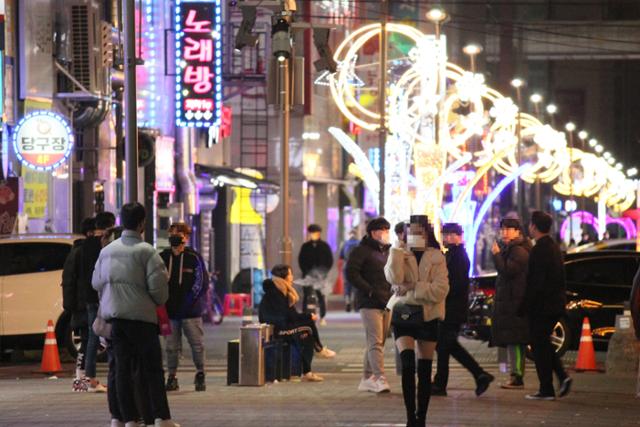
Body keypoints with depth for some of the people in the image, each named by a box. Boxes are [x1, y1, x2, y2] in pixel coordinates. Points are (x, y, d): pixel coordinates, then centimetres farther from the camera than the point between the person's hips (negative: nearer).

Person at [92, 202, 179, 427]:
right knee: (152, 368, 0)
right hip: (140, 316, -5)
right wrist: (159, 302, 6)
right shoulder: (146, 251, -9)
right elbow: (157, 285, -13)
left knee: (122, 367, 8)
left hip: (113, 316, 5)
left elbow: (96, 282, 15)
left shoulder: (107, 251, 10)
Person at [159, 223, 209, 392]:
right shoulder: (162, 258, 8)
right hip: (169, 311, 3)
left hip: (191, 311, -3)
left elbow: (202, 283, -3)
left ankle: (200, 375, 13)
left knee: (197, 345, 2)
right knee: (171, 346, 5)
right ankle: (172, 377, 11)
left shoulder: (194, 258, -1)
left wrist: (190, 301, -11)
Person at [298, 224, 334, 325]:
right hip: (308, 275, 1)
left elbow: (330, 260, 6)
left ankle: (322, 317, 8)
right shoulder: (305, 246, 7)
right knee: (307, 296, -5)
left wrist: (325, 271, -6)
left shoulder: (325, 246, 5)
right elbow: (300, 260, 8)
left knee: (321, 296, 1)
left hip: (321, 275, -1)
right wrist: (305, 271, -6)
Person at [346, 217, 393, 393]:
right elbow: (351, 273, -14)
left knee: (377, 342, 10)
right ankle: (380, 379, -20)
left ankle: (367, 379, 17)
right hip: (369, 304, -8)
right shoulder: (362, 251, -4)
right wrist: (370, 291, -17)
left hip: (387, 304, 8)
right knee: (375, 342, -14)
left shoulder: (388, 252, 19)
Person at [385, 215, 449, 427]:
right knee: (407, 364, -16)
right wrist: (397, 250, -16)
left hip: (428, 315, 1)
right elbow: (394, 277, -16)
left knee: (424, 370, 5)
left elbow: (440, 290, -10)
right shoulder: (400, 254, 5)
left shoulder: (436, 257, 2)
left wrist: (413, 288, -16)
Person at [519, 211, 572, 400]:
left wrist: (525, 306, -15)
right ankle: (562, 376, 7)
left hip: (541, 306, -9)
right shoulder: (554, 247, 12)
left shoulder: (539, 250, -17)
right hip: (556, 305, 9)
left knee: (540, 346, -2)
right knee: (544, 344, 19)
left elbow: (536, 283, -21)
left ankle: (546, 390, 0)